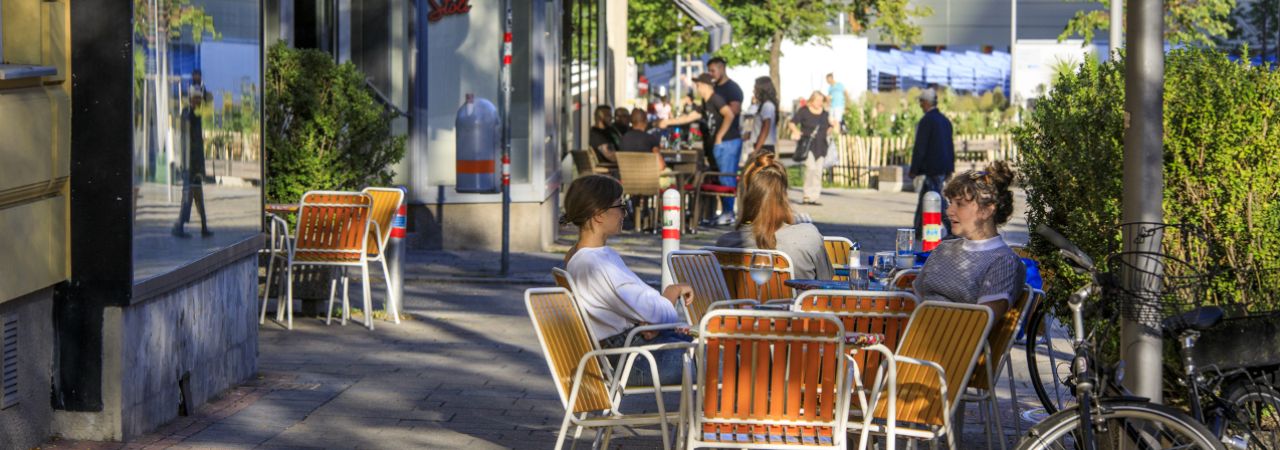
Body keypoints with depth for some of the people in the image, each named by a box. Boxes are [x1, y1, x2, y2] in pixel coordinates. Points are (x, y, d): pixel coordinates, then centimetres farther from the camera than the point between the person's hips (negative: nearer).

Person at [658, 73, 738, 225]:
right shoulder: (706, 104, 19)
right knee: (723, 179, 10)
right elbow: (690, 117, 28)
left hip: (728, 143, -10)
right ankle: (726, 212, 13)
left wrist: (720, 135, -19)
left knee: (727, 179, -8)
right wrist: (668, 122, 29)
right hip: (720, 145, 10)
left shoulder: (715, 99, -11)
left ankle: (729, 213, -7)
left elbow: (729, 115, -25)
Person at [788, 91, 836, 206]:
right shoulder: (803, 111, 0)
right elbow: (792, 123, 0)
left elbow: (827, 130, 18)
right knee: (811, 167, -22)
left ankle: (814, 197, 8)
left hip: (821, 146, 5)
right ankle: (808, 195, -14)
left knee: (818, 171, 3)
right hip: (807, 144, -5)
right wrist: (796, 131, -19)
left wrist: (832, 125, -3)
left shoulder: (825, 114, 13)